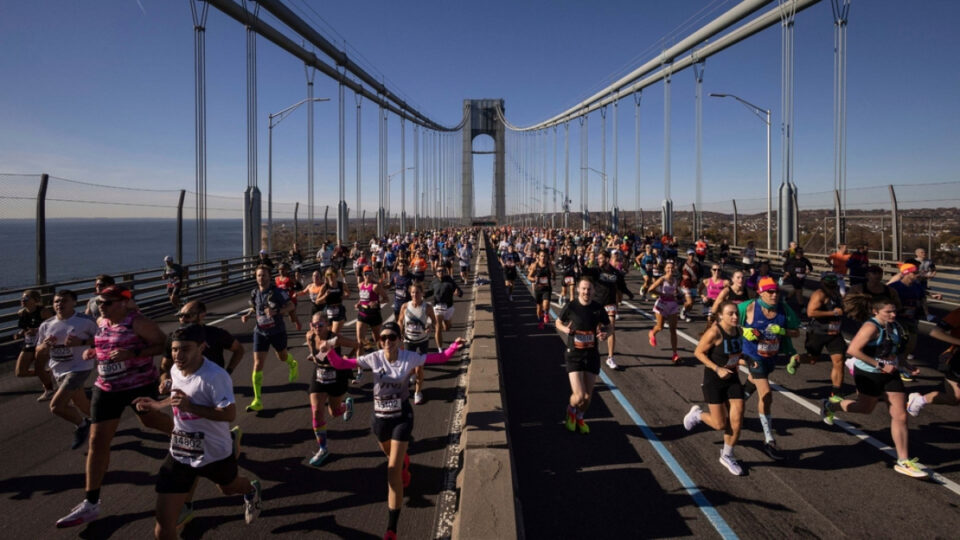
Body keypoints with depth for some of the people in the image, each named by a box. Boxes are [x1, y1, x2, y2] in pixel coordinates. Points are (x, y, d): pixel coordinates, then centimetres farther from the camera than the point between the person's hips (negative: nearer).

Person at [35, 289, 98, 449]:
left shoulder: (85, 321, -14)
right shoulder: (46, 326, 1)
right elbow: (39, 354, 8)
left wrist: (81, 342, -23)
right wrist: (45, 346, -15)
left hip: (79, 368, -6)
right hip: (59, 373, 6)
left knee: (56, 406, -16)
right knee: (82, 406, 19)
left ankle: (81, 425, 11)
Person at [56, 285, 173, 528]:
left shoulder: (137, 322, -18)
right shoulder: (101, 322, 4)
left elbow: (163, 344, -20)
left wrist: (133, 353, -30)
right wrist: (93, 351, 2)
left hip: (140, 385, -6)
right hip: (107, 387, 6)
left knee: (150, 420, 18)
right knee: (97, 440, 2)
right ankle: (91, 504, 9)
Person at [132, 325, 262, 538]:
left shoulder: (215, 376, -29)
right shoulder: (175, 370, -3)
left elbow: (230, 414, -32)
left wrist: (190, 407, -37)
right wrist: (157, 405, 10)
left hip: (215, 453, -5)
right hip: (179, 454, 5)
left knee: (228, 488, 31)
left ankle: (251, 491, 69)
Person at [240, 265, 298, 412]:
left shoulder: (276, 291, -15)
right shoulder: (254, 293, -1)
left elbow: (291, 306, -19)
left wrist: (276, 311, -34)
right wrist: (248, 315, -3)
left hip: (277, 331, -2)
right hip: (260, 332, 2)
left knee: (282, 357, 22)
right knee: (257, 364, -7)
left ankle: (293, 365, 63)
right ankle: (257, 401, -3)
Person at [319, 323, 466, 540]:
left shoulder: (410, 358, -15)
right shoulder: (373, 359, -13)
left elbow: (441, 357, -10)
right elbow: (341, 364, -10)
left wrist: (455, 346, -27)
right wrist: (330, 351, -29)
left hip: (402, 418, -3)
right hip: (380, 418, 3)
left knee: (393, 472, -8)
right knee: (392, 456, 30)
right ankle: (404, 463, 72)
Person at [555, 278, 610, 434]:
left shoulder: (598, 308, -5)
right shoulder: (570, 307, -10)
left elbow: (608, 327, 7)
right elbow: (558, 323, 6)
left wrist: (604, 334, -16)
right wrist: (565, 329, -16)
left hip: (592, 354, 3)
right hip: (574, 355, -3)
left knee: (588, 396, 10)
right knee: (579, 396, -12)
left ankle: (579, 417, 42)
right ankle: (571, 410, 25)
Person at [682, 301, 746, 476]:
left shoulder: (738, 330, -1)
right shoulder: (714, 332, -23)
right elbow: (698, 352, -16)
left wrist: (741, 359, 3)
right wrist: (717, 369, -22)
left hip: (732, 378, 6)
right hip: (714, 381, -6)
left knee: (737, 420, 2)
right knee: (720, 424, 0)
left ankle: (727, 456, 24)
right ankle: (697, 414, 32)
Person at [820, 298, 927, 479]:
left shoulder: (894, 326, 5)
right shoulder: (871, 327, -21)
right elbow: (852, 350, -29)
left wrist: (906, 366, 3)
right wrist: (880, 365, -25)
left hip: (890, 374, 7)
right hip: (869, 375, -7)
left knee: (900, 415, 1)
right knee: (866, 408, 15)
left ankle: (903, 461, 8)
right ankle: (829, 406, 43)